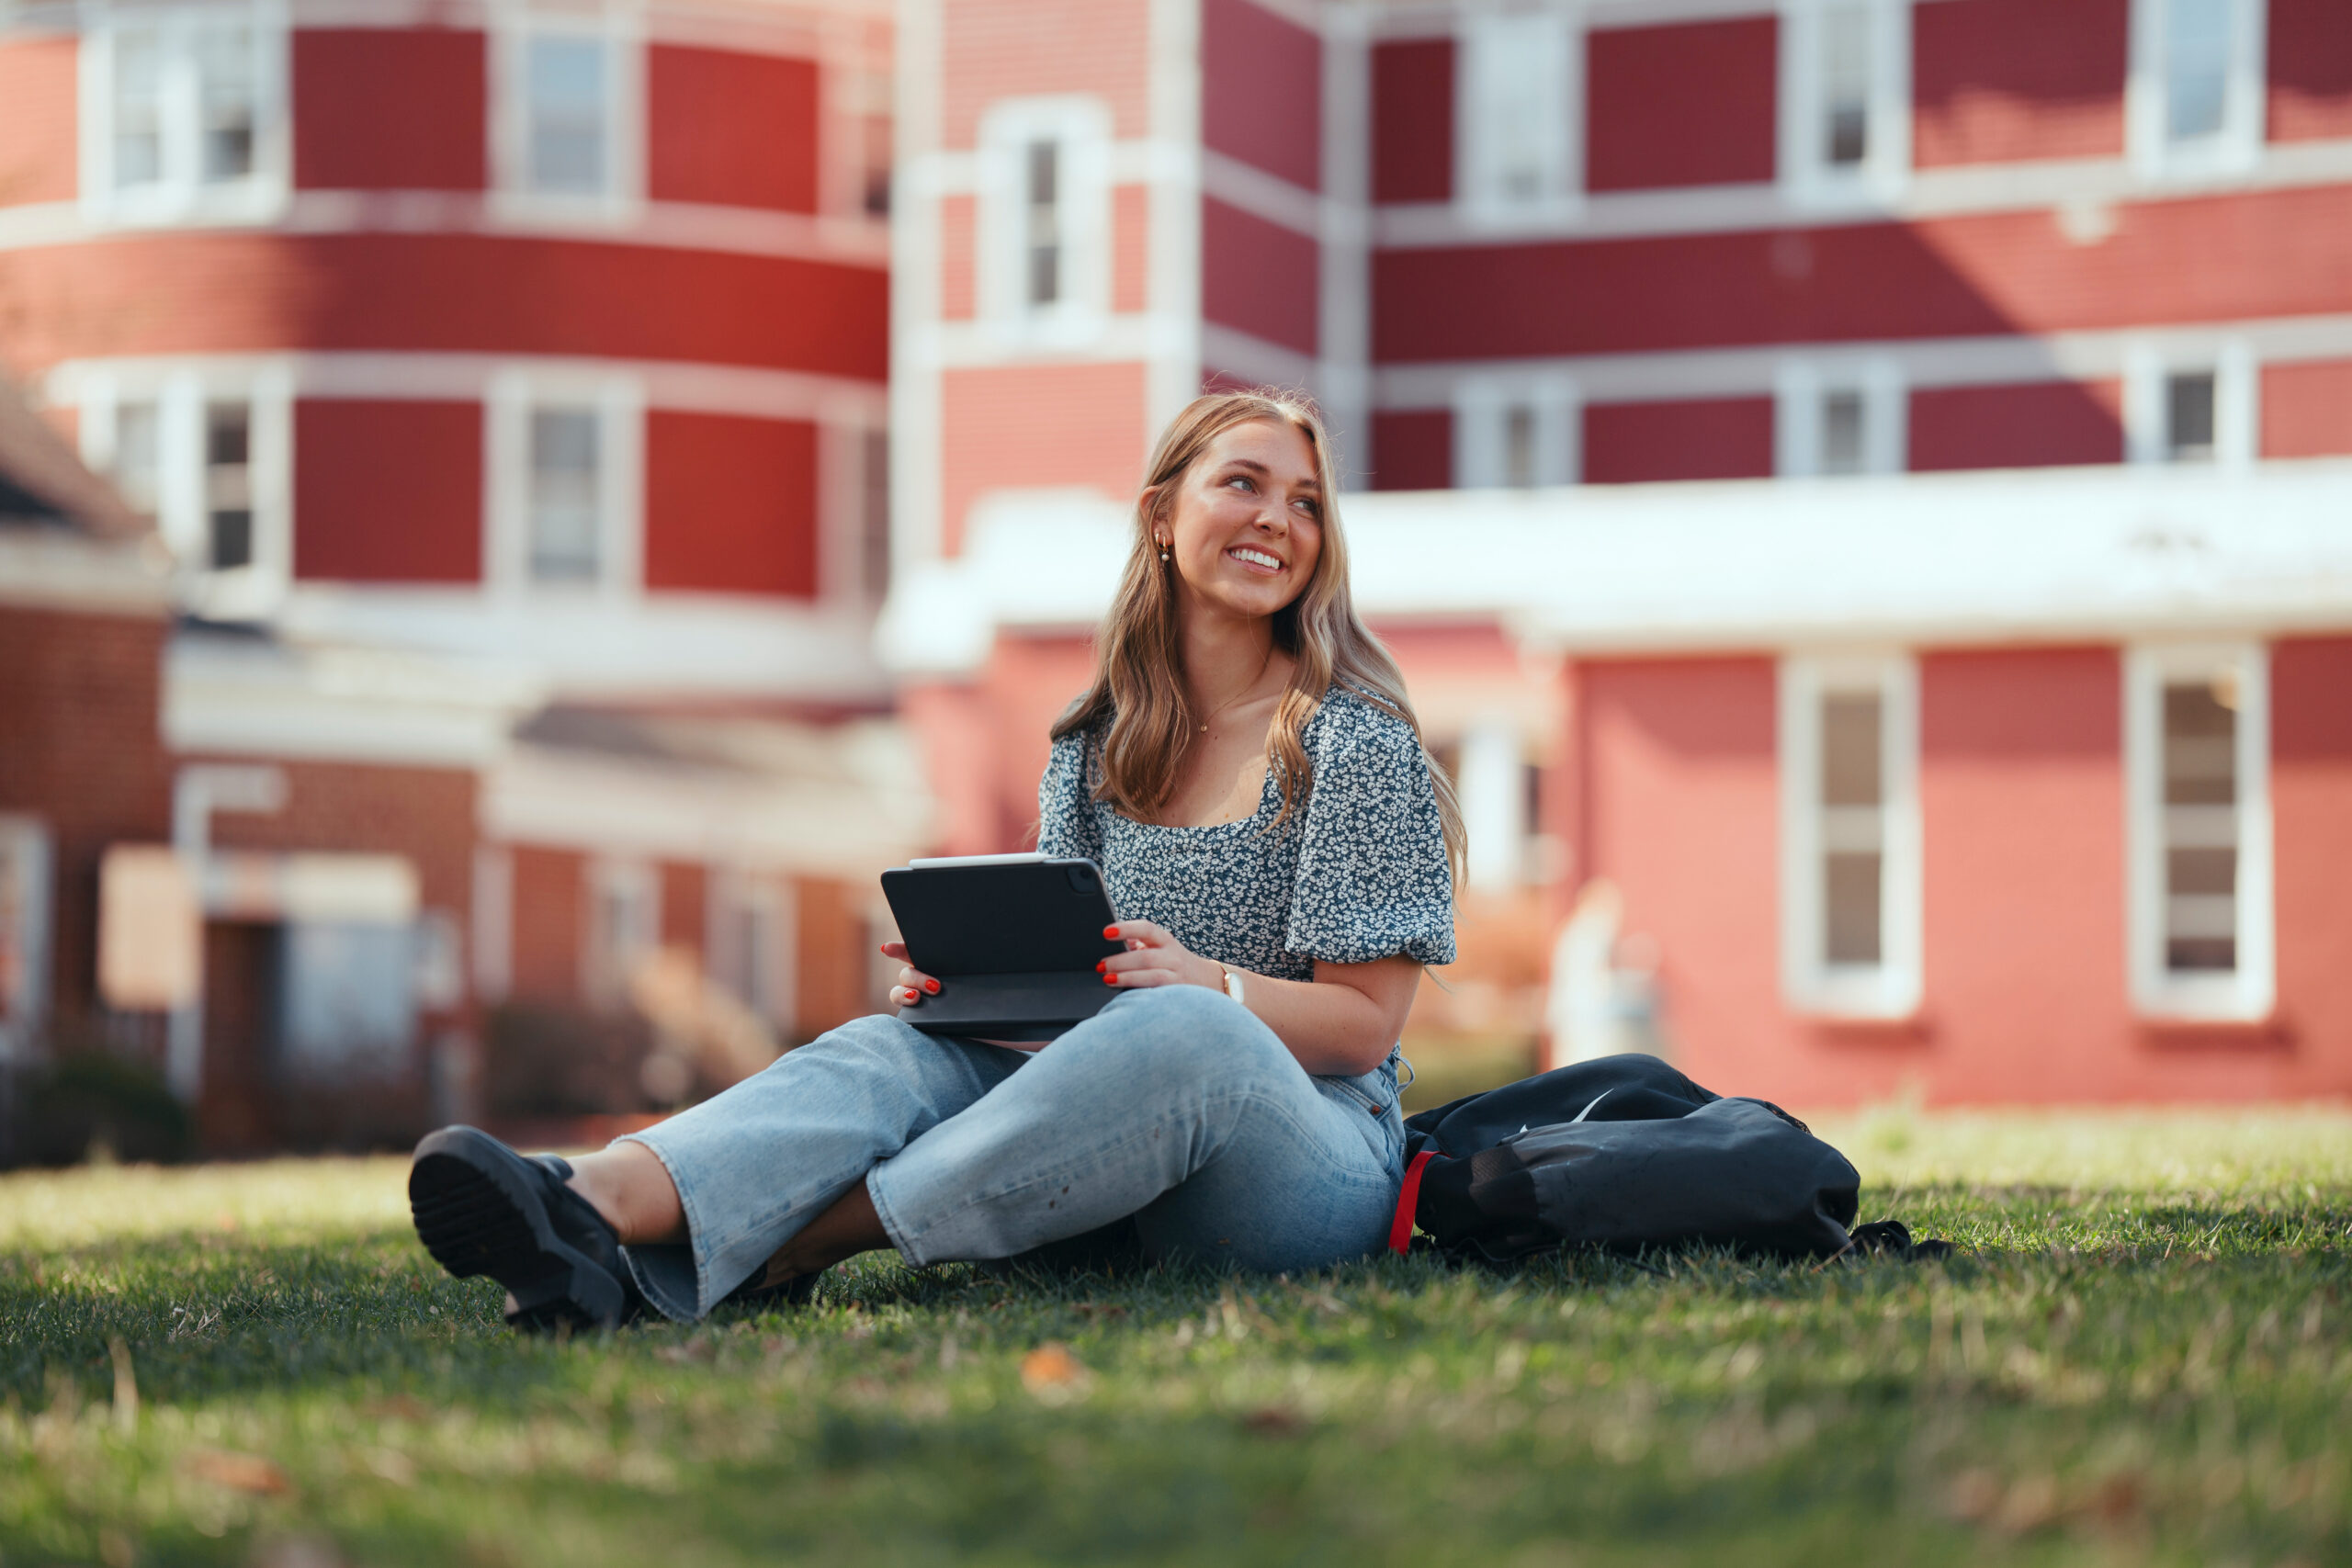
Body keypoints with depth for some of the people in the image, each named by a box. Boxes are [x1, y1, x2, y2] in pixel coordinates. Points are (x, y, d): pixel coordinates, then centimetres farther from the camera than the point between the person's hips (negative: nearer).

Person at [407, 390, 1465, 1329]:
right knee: (910, 1044, -23)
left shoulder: (1355, 742, -1)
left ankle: (787, 1246, -39)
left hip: (1322, 1155, -4)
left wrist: (1207, 983, -24)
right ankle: (601, 1208, -52)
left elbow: (1365, 1022, -4)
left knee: (1181, 1032, -37)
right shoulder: (1096, 746, 13)